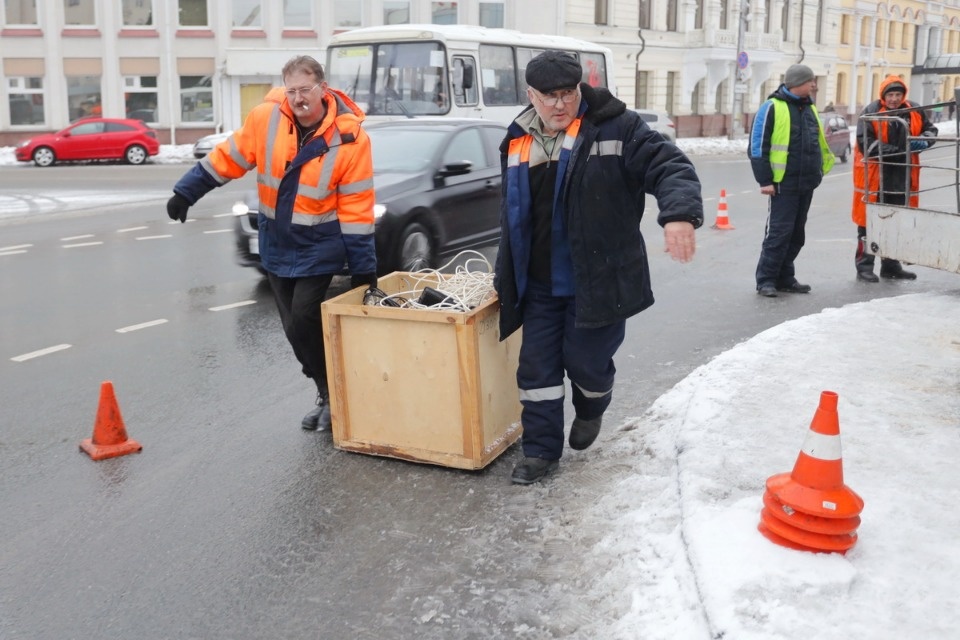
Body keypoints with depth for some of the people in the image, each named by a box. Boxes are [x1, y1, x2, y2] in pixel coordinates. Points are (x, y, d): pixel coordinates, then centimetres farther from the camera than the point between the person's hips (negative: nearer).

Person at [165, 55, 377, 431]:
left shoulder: (350, 138, -15)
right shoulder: (266, 118, -8)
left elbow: (356, 208, -13)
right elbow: (227, 158, 5)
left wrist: (363, 268, -11)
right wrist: (186, 193, 7)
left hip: (318, 248, -4)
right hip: (276, 244, 4)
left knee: (302, 326, -12)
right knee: (294, 329, 9)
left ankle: (334, 395, 10)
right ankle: (328, 394, 26)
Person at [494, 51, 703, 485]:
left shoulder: (616, 128, -9)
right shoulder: (518, 143, 8)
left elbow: (669, 167, -17)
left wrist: (679, 213, -38)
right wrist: (505, 274, 21)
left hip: (598, 281, -4)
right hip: (539, 285, 5)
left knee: (586, 358, 5)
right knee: (537, 365, 7)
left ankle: (591, 411, 40)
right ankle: (541, 449, 23)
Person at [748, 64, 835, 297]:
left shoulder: (809, 108, 16)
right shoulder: (772, 107, -8)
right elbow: (757, 146, -11)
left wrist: (821, 169, 22)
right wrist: (765, 180, -14)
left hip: (807, 184, 8)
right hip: (784, 184, -8)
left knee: (797, 234, 10)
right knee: (779, 232, -9)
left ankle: (785, 278, 17)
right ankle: (766, 280, -2)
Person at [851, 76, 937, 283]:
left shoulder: (914, 112, 7)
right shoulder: (871, 112, -8)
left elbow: (930, 129, 19)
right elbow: (864, 143, -15)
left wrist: (924, 140, -5)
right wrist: (895, 150, -22)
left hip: (902, 177, 5)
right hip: (874, 176, -5)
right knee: (869, 221, -1)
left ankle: (891, 265, 25)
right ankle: (864, 267, 7)